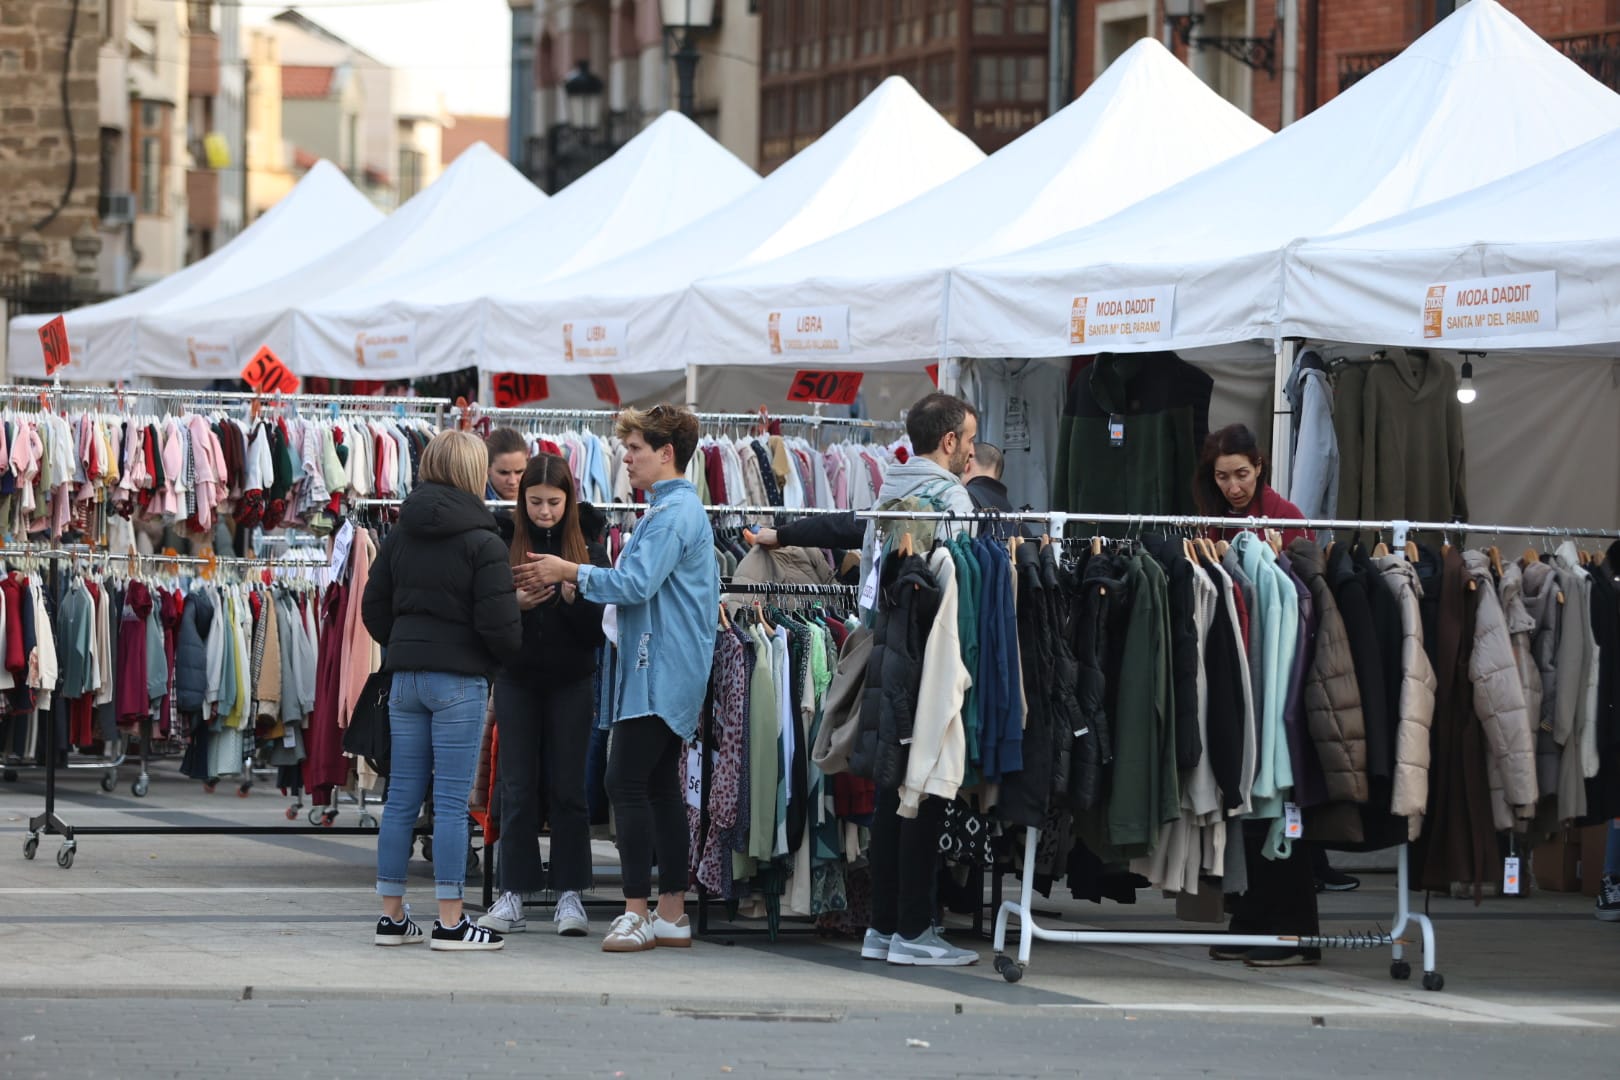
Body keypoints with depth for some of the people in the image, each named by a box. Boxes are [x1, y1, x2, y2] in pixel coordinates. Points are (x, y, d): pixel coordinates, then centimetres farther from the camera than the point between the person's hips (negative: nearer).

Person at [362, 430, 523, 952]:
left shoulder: (401, 534, 8)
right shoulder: (482, 543, -11)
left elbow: (374, 606, 12)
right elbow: (499, 625, -14)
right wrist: (508, 652, 7)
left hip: (406, 675, 6)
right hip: (459, 679, -6)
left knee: (402, 797, 9)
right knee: (452, 801, -5)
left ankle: (392, 916, 12)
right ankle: (450, 922, -5)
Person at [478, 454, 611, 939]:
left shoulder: (587, 550, 1)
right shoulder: (505, 547, 0)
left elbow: (596, 630, -3)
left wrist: (572, 598, -20)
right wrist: (514, 604, -19)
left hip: (570, 683, 0)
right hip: (517, 681, 0)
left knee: (568, 787, 1)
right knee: (517, 787, 2)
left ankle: (569, 894, 7)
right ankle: (513, 894, 6)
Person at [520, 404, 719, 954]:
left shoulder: (672, 513, -14)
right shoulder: (682, 507, 20)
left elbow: (635, 584, -23)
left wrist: (570, 572, -12)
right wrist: (571, 577, 12)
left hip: (658, 675, -11)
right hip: (673, 674, 11)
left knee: (627, 784, -10)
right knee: (661, 787, 11)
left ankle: (637, 912, -11)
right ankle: (672, 914, 12)